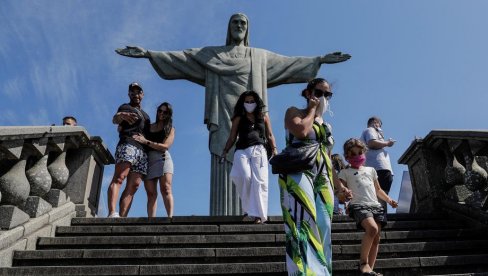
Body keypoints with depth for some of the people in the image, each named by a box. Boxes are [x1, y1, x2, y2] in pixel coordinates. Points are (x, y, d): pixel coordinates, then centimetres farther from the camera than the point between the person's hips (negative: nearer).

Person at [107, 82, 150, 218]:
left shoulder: (145, 115, 34)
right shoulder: (125, 107, 13)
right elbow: (115, 119, -8)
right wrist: (122, 115, -32)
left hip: (143, 151, 7)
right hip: (128, 144, -6)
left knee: (133, 186, -8)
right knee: (119, 178, -24)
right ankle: (112, 213, -39)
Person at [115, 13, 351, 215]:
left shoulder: (260, 56, 22)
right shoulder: (211, 54, 18)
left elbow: (290, 63, 22)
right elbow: (179, 57, 12)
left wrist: (320, 60, 17)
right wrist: (148, 53, 3)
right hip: (224, 117, -1)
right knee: (223, 168, -11)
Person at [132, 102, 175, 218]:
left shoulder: (170, 129, 12)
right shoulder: (148, 127, 18)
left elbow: (165, 146, -4)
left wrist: (146, 142, -11)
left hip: (162, 158, -2)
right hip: (147, 160, 2)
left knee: (166, 189, -18)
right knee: (151, 193, -7)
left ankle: (170, 217, -27)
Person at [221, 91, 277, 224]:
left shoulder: (264, 117, 18)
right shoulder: (238, 118, 16)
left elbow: (269, 135, 19)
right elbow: (232, 137, 14)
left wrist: (274, 149, 6)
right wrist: (225, 151, 4)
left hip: (259, 151, 1)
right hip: (242, 151, 0)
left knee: (259, 182, -9)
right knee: (244, 177, -24)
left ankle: (258, 215, -8)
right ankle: (247, 207, -4)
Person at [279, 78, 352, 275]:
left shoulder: (326, 125, 27)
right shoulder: (294, 112, 11)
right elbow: (302, 131, -13)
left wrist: (339, 186, 19)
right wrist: (313, 108, 4)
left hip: (323, 179, 7)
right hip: (298, 173, -6)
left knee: (322, 229, -2)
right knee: (304, 224, -20)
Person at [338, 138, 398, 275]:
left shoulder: (371, 170, 27)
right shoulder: (345, 172, 13)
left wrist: (389, 200, 19)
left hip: (375, 205, 6)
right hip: (359, 205, -5)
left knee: (376, 238, -6)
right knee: (372, 229, -29)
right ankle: (363, 262, -16)